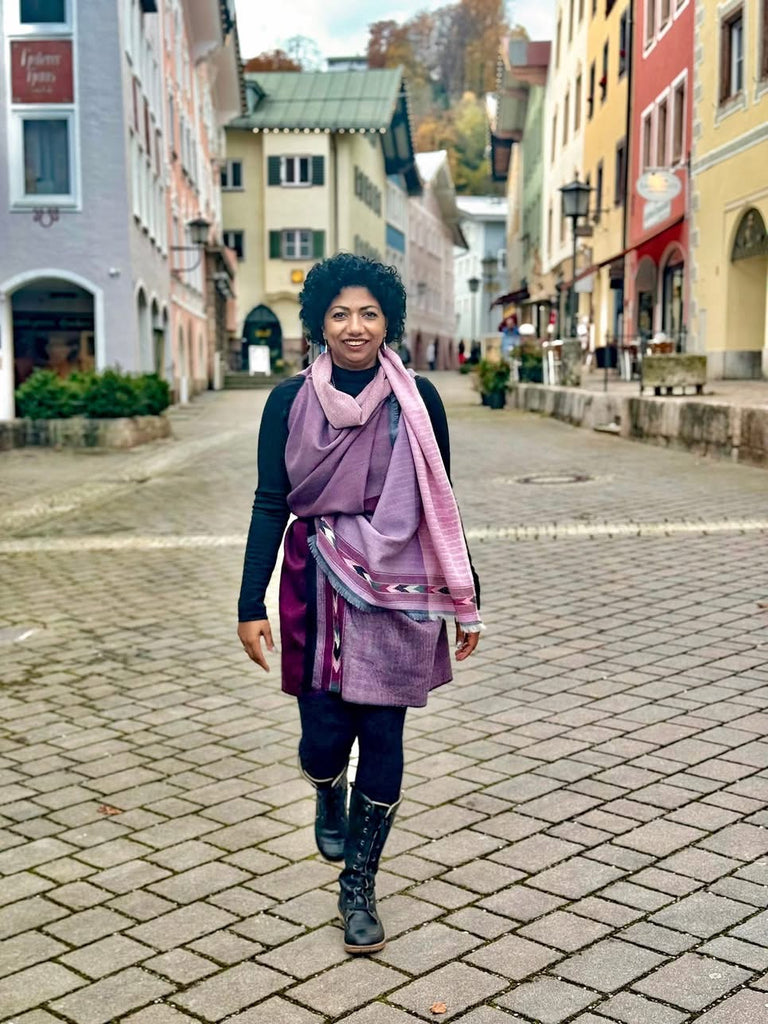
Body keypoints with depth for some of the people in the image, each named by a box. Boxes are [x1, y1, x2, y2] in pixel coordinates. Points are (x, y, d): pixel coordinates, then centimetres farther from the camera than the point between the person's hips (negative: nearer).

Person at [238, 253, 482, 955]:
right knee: (324, 736, 2)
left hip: (397, 589, 0)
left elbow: (440, 505, 5)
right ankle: (329, 801, 41)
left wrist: (466, 597, 6)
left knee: (382, 739, 2)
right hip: (317, 588, 0)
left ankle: (359, 886, 21)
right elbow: (270, 505, 0)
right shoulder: (291, 401, -2)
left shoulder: (416, 399, -1)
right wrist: (252, 606, -4)